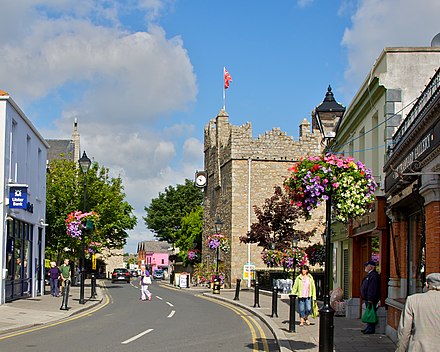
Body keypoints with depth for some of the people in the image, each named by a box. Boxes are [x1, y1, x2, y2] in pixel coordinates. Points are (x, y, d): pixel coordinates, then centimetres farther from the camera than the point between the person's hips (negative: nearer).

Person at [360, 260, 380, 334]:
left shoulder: (374, 275, -18)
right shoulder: (369, 274, 17)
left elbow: (373, 288, -24)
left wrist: (370, 299, -26)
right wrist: (366, 298, 22)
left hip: (370, 299, -11)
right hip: (367, 298, 11)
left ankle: (371, 329, -6)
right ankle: (368, 327, 23)